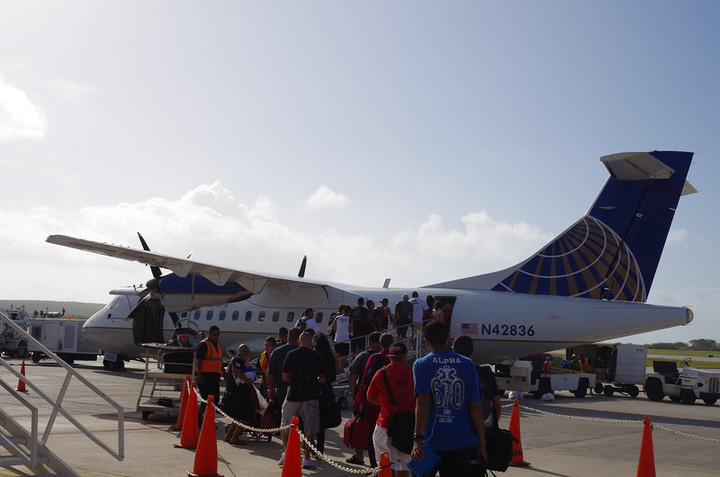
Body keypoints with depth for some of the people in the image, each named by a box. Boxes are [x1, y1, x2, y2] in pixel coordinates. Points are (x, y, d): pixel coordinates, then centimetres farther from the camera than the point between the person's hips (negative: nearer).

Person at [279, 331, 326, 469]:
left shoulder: (291, 354, 1)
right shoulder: (317, 356, 0)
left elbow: (285, 377, -1)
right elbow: (322, 379, -1)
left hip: (293, 395, 0)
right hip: (311, 396, 0)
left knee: (286, 426, 16)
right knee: (310, 428, 7)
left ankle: (285, 454, 16)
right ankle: (306, 458, 5)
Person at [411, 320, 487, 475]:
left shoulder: (421, 365, -1)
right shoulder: (467, 364, 5)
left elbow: (422, 402, -13)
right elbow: (475, 407, 3)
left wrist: (418, 439, -16)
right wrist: (482, 443, 8)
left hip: (432, 441, -1)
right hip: (462, 442, 1)